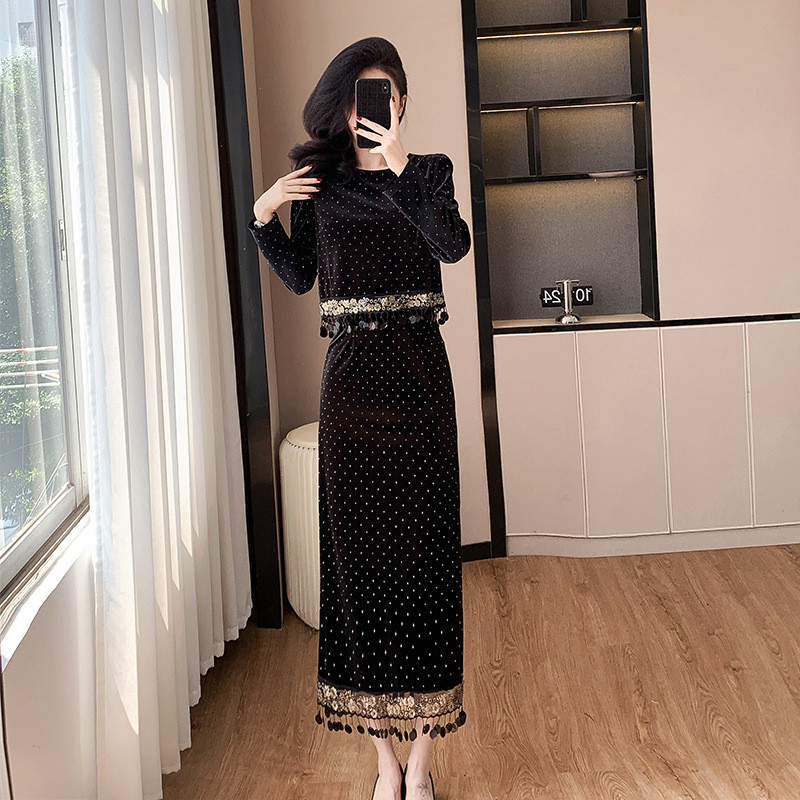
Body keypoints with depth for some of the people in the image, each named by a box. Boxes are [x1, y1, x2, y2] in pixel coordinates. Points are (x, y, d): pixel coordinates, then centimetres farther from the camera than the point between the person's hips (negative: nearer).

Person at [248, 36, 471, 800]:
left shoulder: (429, 169, 5)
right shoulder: (318, 179, 10)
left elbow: (454, 244, -14)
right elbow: (299, 277, 11)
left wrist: (401, 166, -23)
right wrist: (263, 215, -3)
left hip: (418, 372, -1)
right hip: (351, 375, 1)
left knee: (422, 543, -1)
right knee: (358, 544, 1)